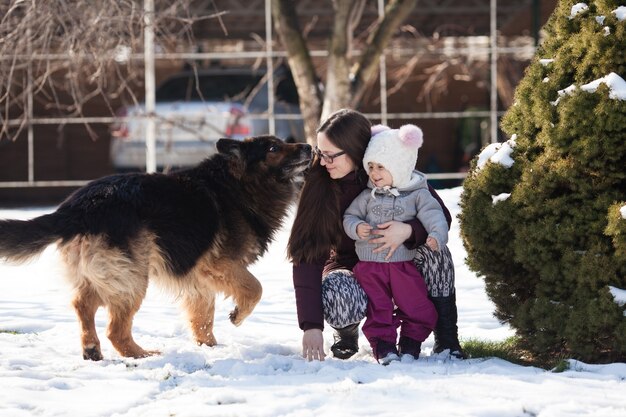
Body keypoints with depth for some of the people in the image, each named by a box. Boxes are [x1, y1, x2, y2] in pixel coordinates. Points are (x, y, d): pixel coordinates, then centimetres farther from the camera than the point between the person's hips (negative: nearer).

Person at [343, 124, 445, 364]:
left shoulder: (418, 195, -2)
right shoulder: (367, 196, 5)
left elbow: (434, 216, -11)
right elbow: (349, 216, 9)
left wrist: (436, 236, -31)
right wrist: (356, 228, -14)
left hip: (404, 264, -2)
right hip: (369, 265, 2)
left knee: (418, 307, -3)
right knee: (378, 310, 2)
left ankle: (410, 343, 12)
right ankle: (383, 345, 10)